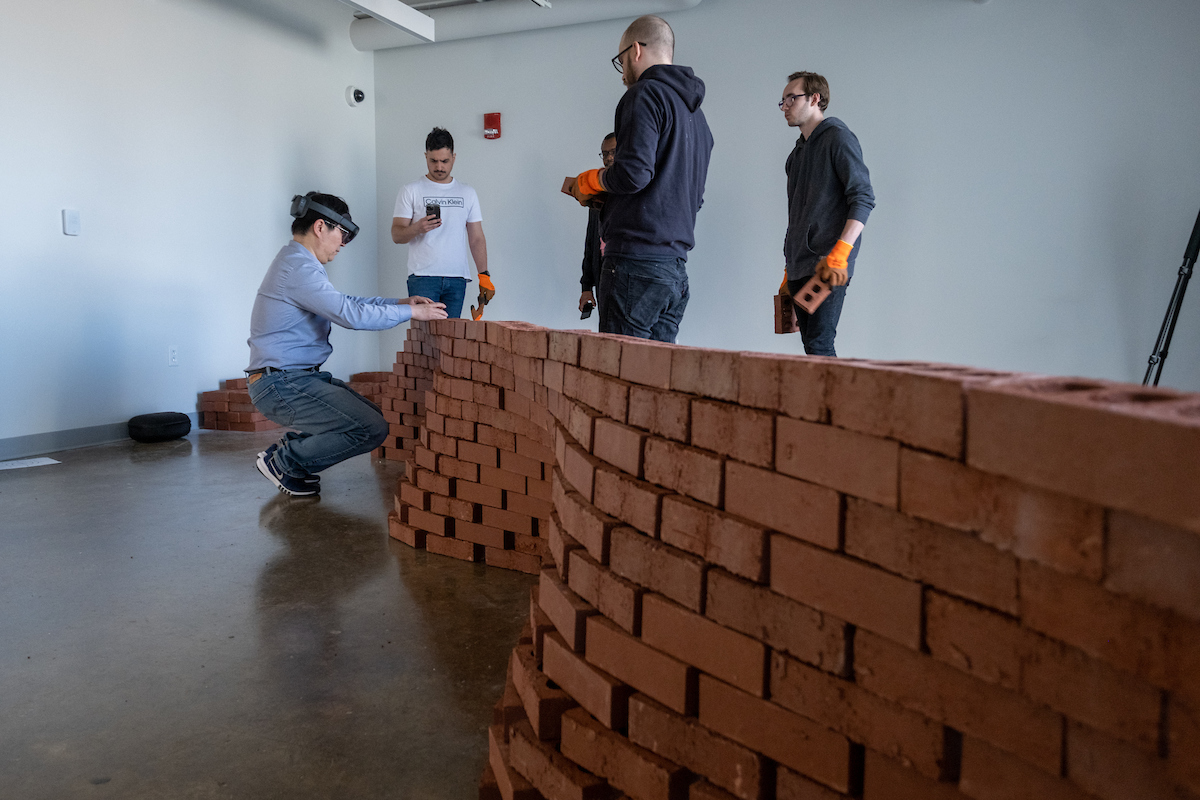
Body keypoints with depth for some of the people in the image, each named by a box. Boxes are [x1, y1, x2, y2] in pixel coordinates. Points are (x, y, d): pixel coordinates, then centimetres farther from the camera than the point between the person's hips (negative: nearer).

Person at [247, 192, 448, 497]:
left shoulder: (296, 262, 18)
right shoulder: (298, 266, -18)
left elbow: (342, 303, 26)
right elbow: (351, 315, -24)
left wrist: (399, 302, 17)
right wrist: (410, 313, -12)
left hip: (297, 377, 11)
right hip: (282, 384, -11)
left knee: (372, 416, 11)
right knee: (371, 430, -18)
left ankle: (290, 451, 13)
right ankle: (284, 461, -2)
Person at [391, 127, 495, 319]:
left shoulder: (467, 193, 16)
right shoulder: (411, 191, 6)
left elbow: (477, 238, 14)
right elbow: (396, 235, 1)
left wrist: (484, 276, 3)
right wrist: (418, 228, -21)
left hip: (457, 278, 3)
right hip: (423, 277, -3)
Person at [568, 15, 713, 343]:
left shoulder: (645, 94, -5)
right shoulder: (695, 112, 23)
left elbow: (632, 173, -19)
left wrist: (587, 182, 2)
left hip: (637, 260, -9)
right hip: (677, 267, 9)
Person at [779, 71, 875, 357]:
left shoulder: (838, 137, -2)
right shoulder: (798, 151, 23)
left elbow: (863, 198, -12)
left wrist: (839, 253, -23)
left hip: (827, 268, -8)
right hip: (799, 268, 8)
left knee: (819, 344, -16)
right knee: (810, 344, 6)